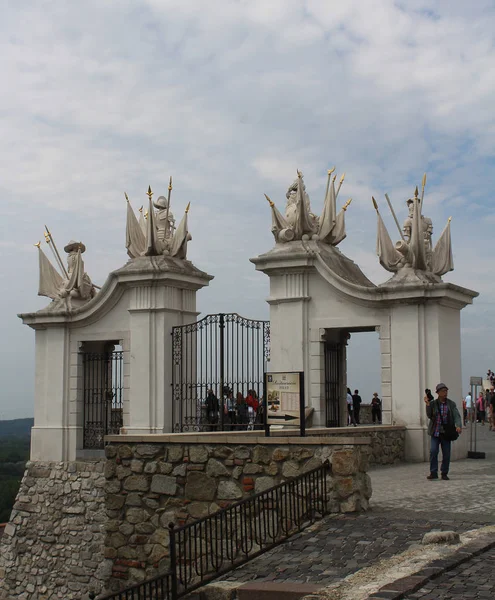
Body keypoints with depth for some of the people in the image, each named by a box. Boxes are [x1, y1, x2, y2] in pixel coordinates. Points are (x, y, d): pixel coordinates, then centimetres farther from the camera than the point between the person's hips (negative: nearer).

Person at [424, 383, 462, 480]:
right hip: (435, 432, -1)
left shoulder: (451, 404, 3)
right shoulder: (433, 403, 2)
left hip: (446, 432, 1)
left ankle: (444, 473, 16)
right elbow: (429, 416, -4)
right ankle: (433, 473, -5)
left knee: (446, 454, 3)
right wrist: (427, 405, -15)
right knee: (433, 451, -12)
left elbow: (456, 416, -4)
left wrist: (458, 426, -22)